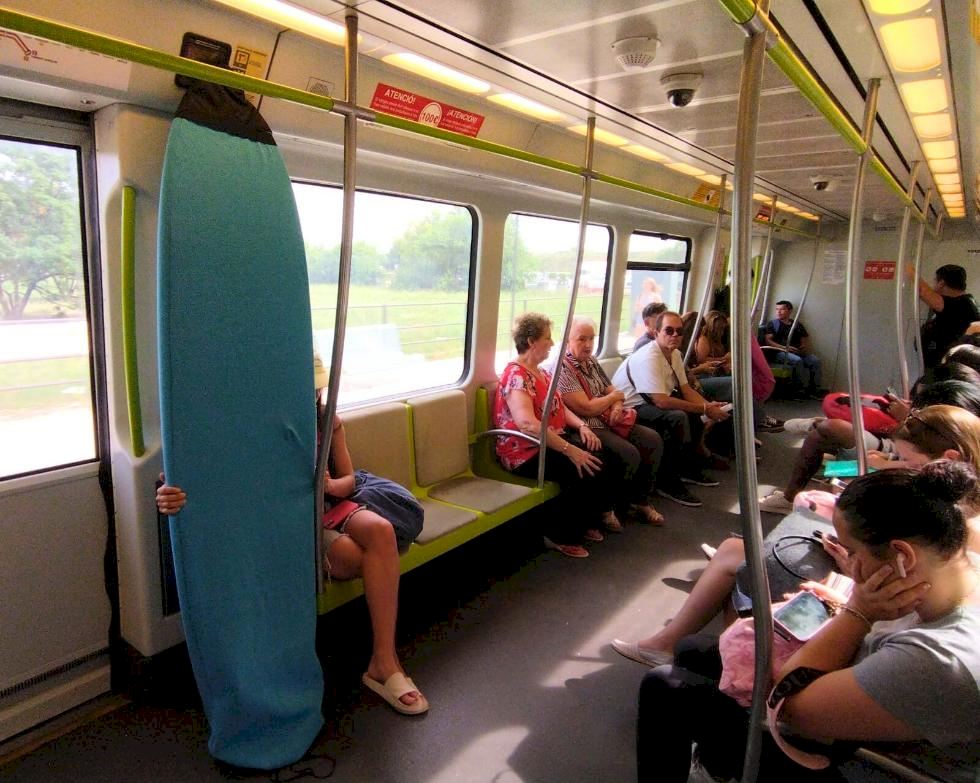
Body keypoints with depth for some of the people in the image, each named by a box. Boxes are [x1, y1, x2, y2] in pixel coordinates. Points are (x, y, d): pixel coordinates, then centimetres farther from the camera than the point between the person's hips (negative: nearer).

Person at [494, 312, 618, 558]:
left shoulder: (542, 372, 15)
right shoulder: (516, 375, -17)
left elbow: (559, 408, 17)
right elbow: (527, 423, -30)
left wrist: (581, 426, -4)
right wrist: (570, 450, -31)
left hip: (553, 441, 9)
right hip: (526, 451, -9)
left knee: (602, 459, -12)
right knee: (586, 471, -25)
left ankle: (583, 523, 6)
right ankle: (559, 536, -6)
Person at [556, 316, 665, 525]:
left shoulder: (592, 362, 14)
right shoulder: (563, 369, -14)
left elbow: (612, 391, 16)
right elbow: (587, 408, -19)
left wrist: (617, 406, -9)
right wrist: (615, 396, -2)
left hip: (608, 422, 9)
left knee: (653, 441, 0)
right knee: (630, 454, -25)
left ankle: (640, 499, 13)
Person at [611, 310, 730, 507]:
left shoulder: (675, 354, 5)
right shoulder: (649, 357, -25)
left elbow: (685, 389, 9)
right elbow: (661, 401, -31)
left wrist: (708, 405, -11)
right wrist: (704, 409, -24)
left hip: (651, 403, 10)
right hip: (629, 409, -10)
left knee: (694, 412, 6)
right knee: (677, 417, -28)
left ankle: (689, 469, 21)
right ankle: (668, 482, -17)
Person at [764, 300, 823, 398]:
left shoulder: (797, 325, 22)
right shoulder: (772, 323, 10)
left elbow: (805, 339, 22)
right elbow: (768, 341, -2)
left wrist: (805, 346, -4)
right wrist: (784, 347, -16)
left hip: (797, 352, 4)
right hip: (780, 353, -4)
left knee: (815, 360, -22)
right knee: (797, 360, -34)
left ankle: (814, 388, -16)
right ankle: (798, 389, -23)